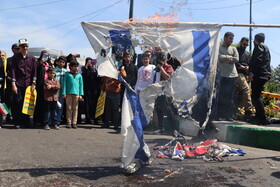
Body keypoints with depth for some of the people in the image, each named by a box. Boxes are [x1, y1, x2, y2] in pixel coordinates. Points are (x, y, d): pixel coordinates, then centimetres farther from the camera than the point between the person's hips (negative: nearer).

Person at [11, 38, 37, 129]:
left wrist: (33, 83, -1)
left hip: (28, 84, 2)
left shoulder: (32, 58, 8)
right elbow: (13, 71, -2)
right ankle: (17, 122, 8)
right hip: (18, 84, -2)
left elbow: (34, 71, 7)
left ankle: (26, 121, 14)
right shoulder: (16, 57, 2)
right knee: (17, 103, -1)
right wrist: (13, 84, -9)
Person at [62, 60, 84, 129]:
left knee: (75, 108, 3)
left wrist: (81, 94, 3)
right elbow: (64, 84, 4)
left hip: (76, 93, 2)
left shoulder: (79, 75, 12)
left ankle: (74, 123, 7)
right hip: (69, 93, -2)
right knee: (69, 108, 1)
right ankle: (69, 122, 7)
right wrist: (64, 93, -4)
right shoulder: (67, 74, 6)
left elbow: (81, 85, 11)